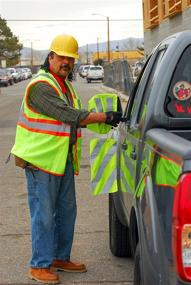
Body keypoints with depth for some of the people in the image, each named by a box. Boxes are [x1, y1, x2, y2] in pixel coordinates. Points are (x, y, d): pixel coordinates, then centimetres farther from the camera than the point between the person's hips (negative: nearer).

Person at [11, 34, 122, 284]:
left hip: (64, 160, 10)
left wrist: (104, 119, 5)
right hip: (41, 160, -9)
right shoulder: (40, 86, -18)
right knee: (44, 214, -3)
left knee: (66, 210, 16)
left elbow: (76, 117, 20)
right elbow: (69, 115, -24)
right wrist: (105, 117, -20)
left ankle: (61, 257, 29)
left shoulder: (65, 85, 16)